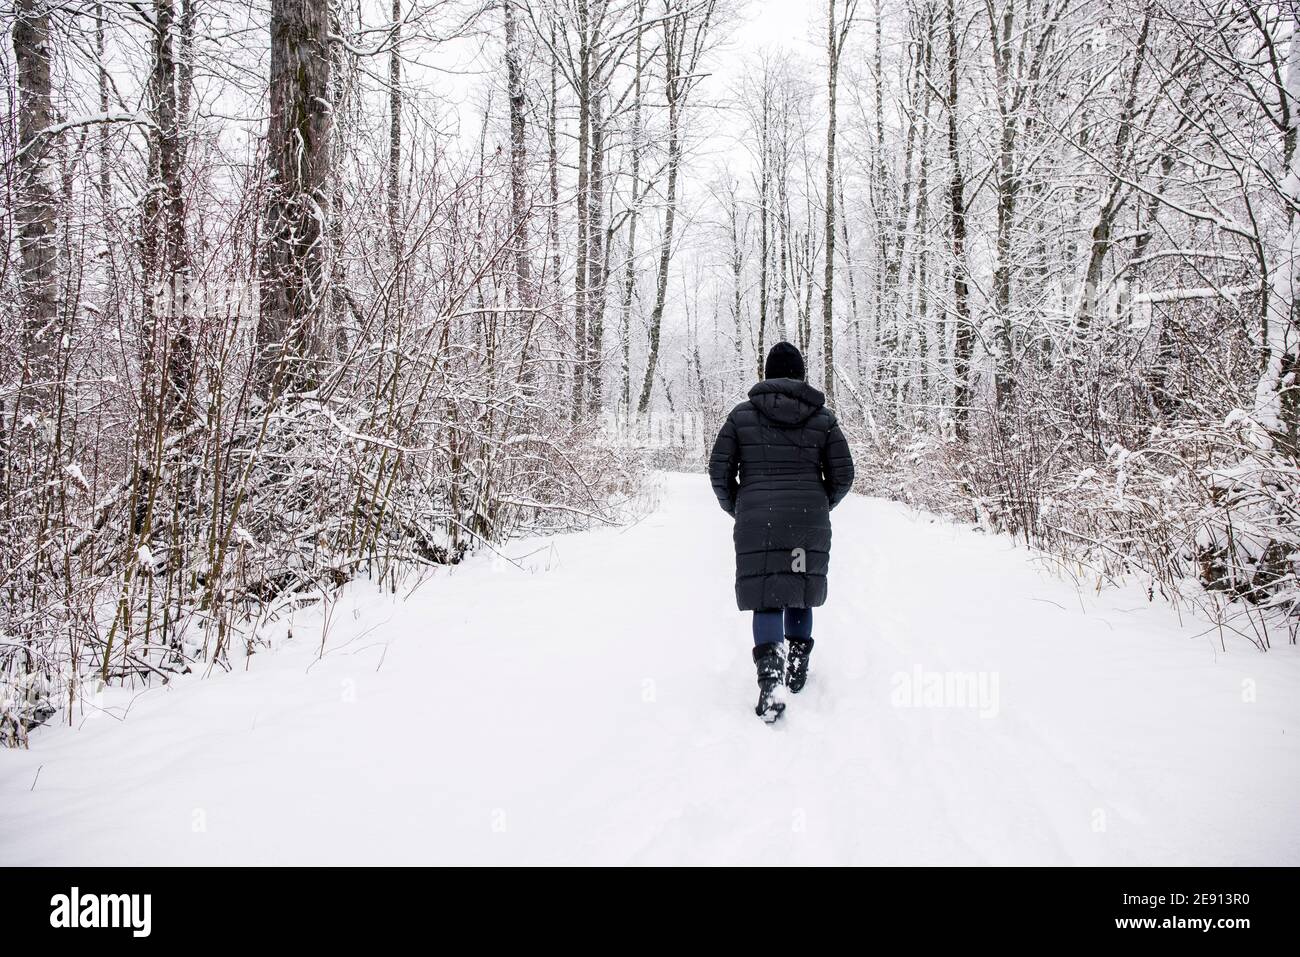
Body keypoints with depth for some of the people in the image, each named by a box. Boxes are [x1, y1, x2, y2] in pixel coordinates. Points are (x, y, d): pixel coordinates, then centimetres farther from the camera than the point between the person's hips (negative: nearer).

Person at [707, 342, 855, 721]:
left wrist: (735, 508, 16)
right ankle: (798, 667, 27)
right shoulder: (823, 417, 5)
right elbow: (843, 475, 3)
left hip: (757, 521, -1)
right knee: (800, 590, 18)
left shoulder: (741, 414, 2)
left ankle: (770, 677, -19)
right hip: (809, 521, 2)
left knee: (766, 597, 0)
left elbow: (719, 470, 0)